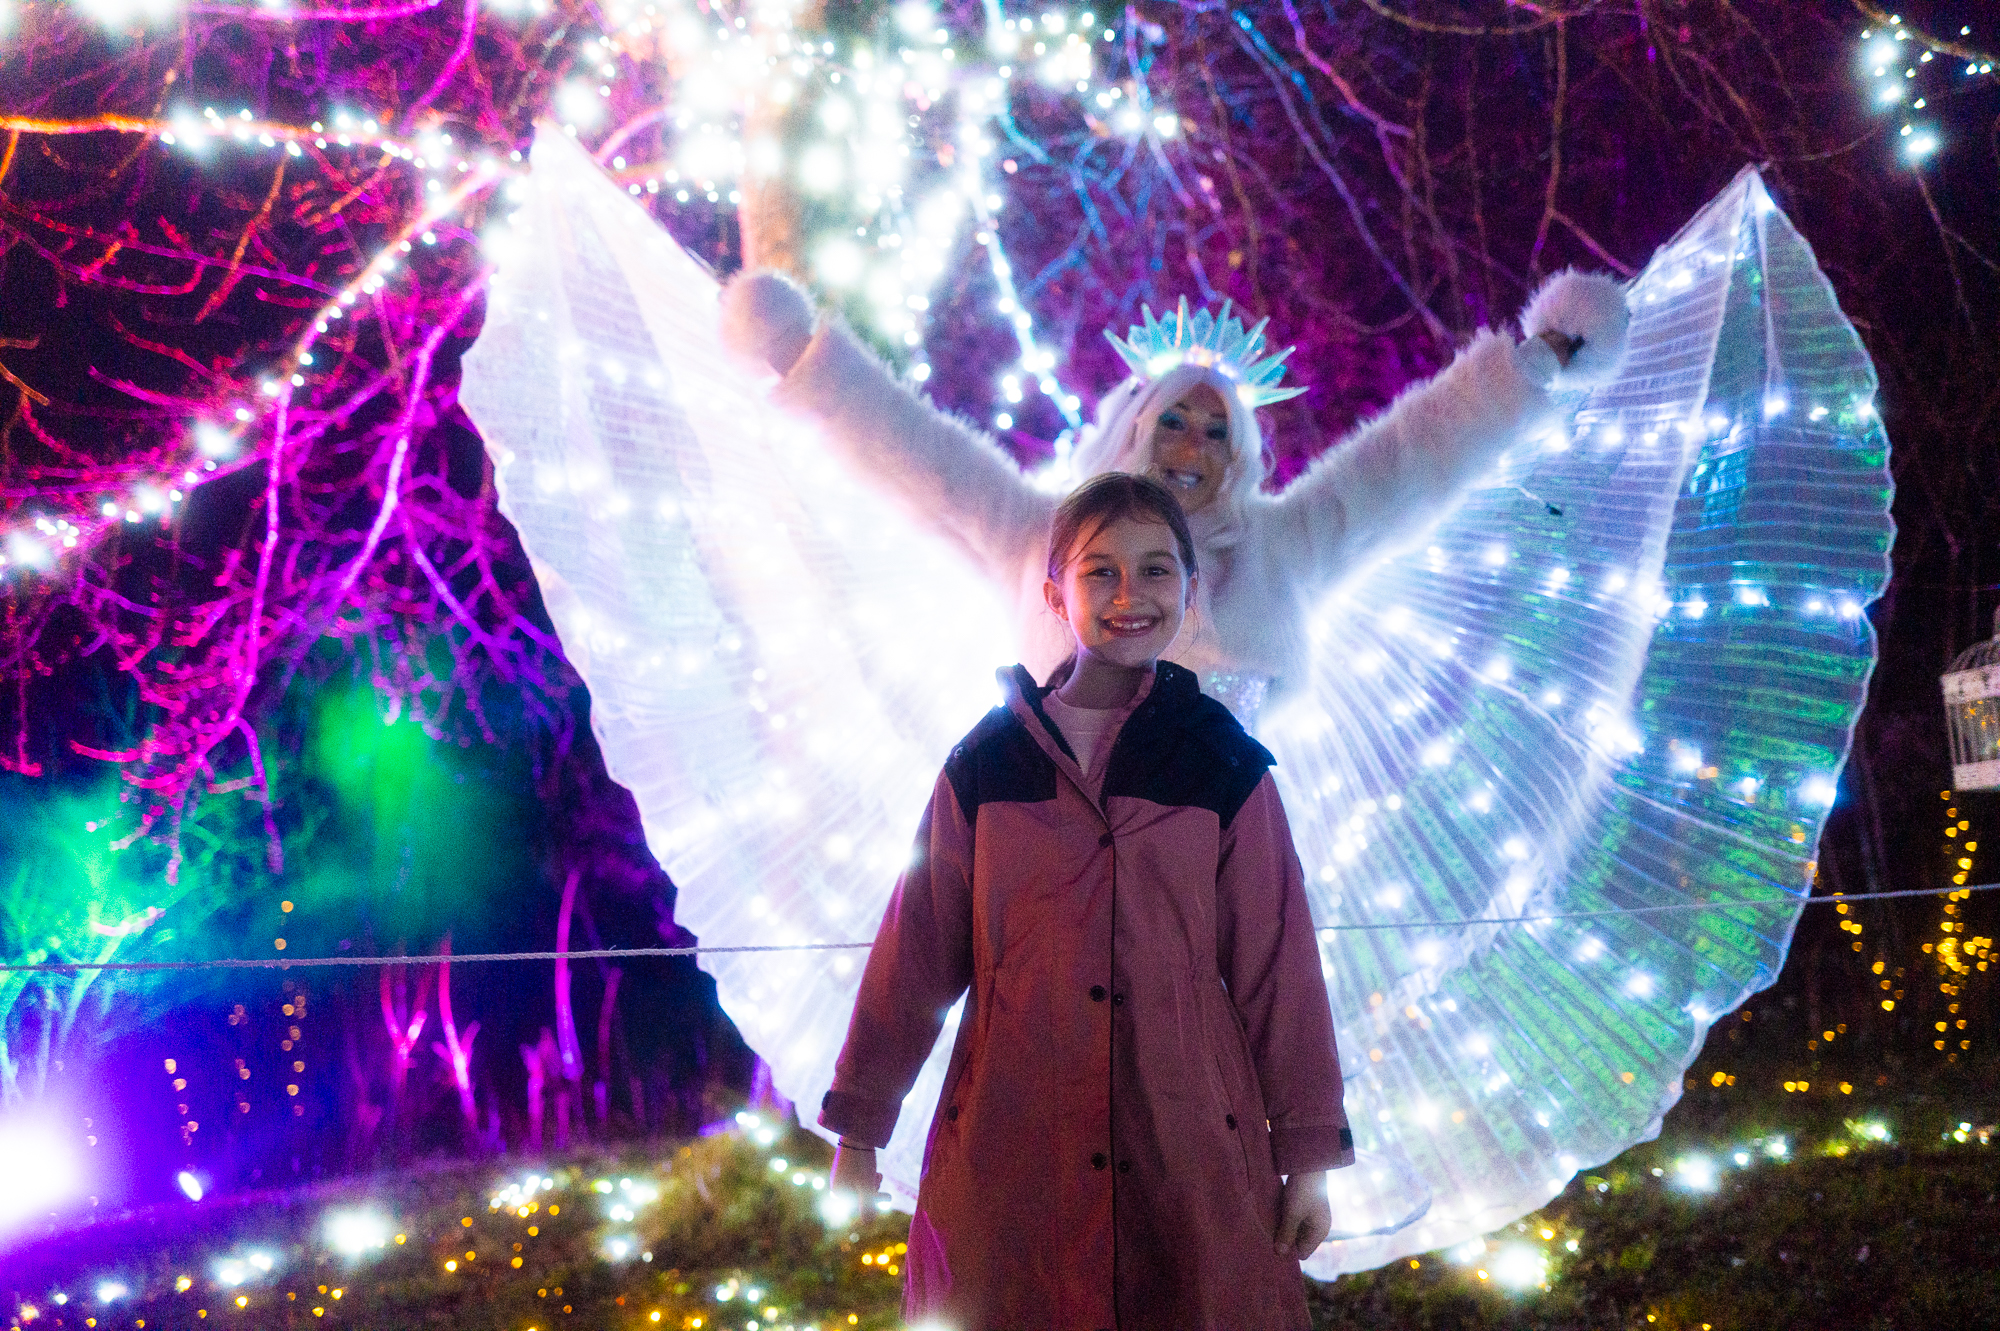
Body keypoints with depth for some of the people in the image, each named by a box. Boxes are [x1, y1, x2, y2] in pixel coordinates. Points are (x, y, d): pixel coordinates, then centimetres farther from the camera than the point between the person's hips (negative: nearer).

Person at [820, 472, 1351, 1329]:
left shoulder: (1227, 768, 4)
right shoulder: (987, 764, 4)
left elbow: (1277, 967, 5)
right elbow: (917, 954, 8)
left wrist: (1308, 1153, 4)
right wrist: (858, 1131, 9)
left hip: (1189, 1153, 0)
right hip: (1010, 1155, 0)